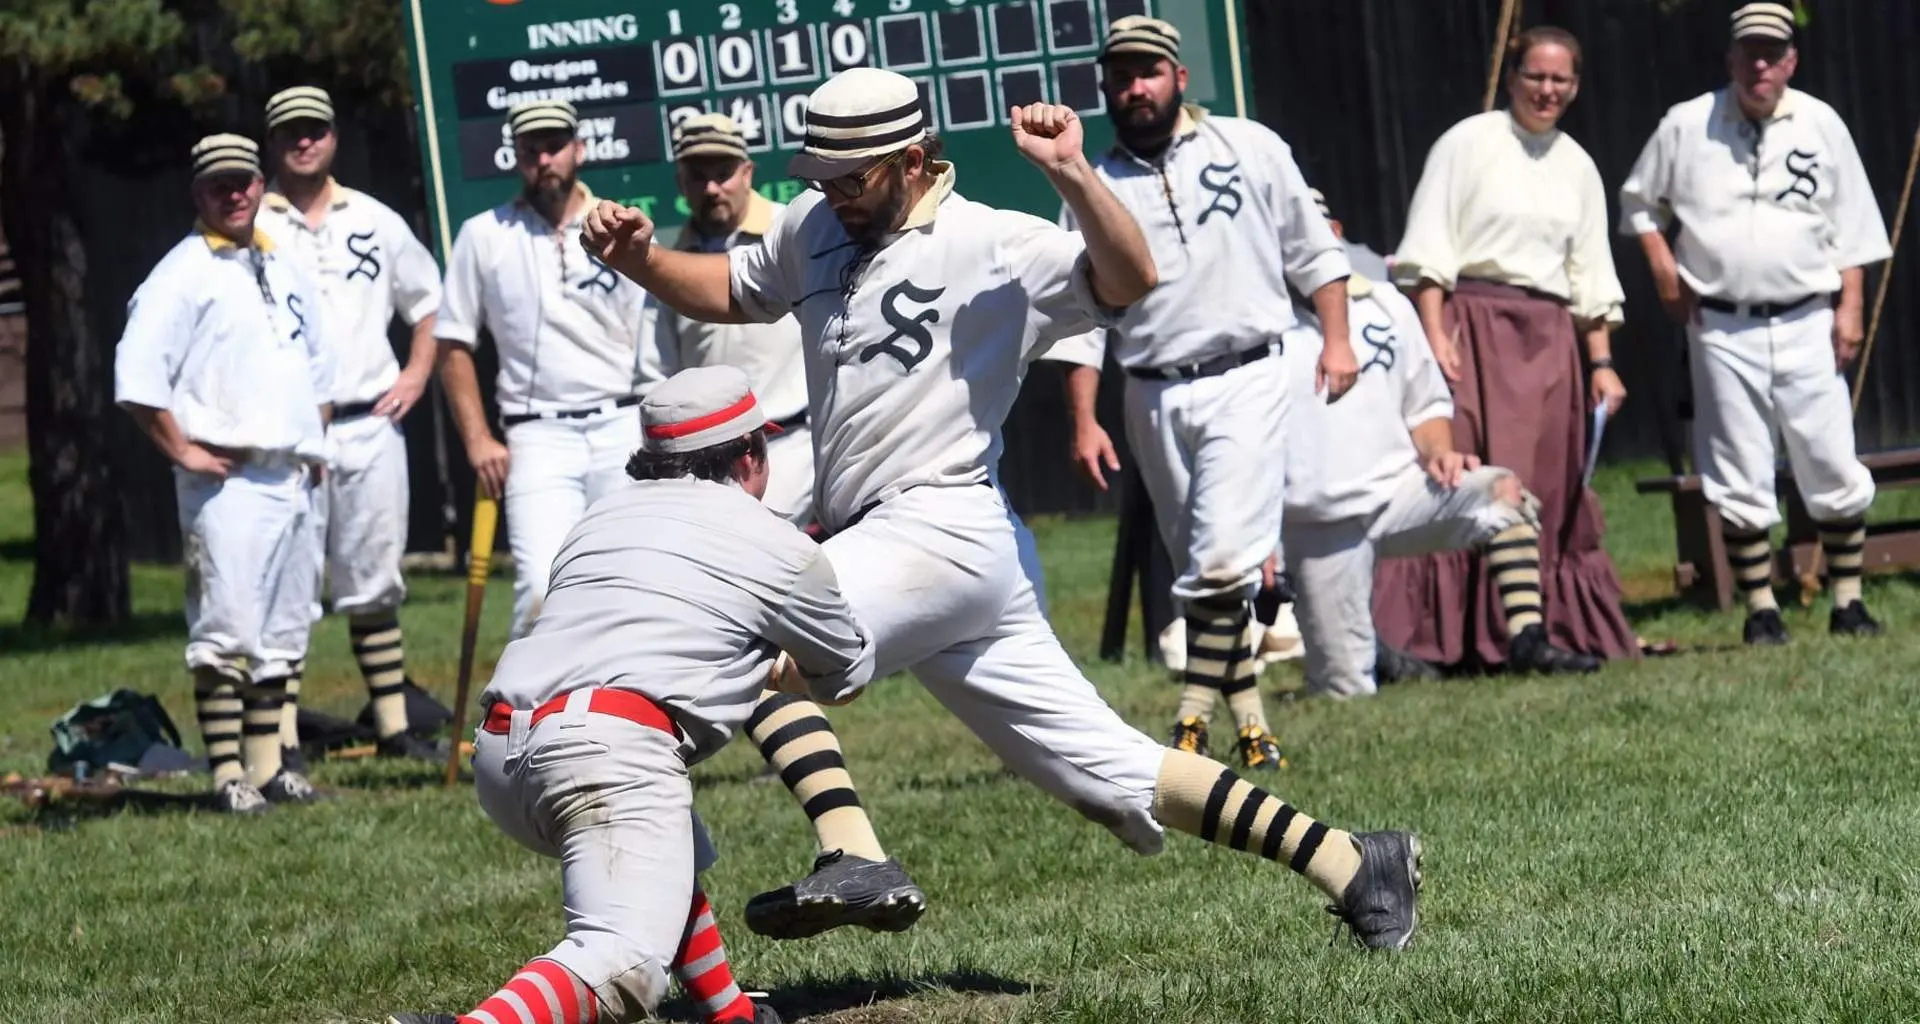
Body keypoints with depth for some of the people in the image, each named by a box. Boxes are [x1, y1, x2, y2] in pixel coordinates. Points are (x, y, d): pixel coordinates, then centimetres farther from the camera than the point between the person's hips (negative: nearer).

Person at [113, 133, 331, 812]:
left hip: (292, 476, 8)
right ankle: (228, 775, -7)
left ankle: (267, 766, 18)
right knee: (226, 629, -9)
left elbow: (317, 360, 31)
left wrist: (316, 442, 20)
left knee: (283, 629, 11)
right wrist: (182, 452, -14)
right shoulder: (183, 274, -7)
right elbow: (136, 374, -15)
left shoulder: (283, 269, 17)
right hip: (227, 479, -8)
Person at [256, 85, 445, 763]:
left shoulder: (375, 222, 13)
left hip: (372, 425, 4)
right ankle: (281, 745, -7)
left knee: (373, 583, 10)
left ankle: (394, 728, 16)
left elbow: (428, 298, 23)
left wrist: (417, 373, 10)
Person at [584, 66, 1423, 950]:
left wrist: (1069, 174, -34)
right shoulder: (813, 229, 14)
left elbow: (1129, 281, -22)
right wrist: (640, 259, 11)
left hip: (944, 533, -8)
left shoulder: (996, 246, -9)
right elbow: (728, 292, 28)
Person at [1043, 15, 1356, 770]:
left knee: (1223, 558, -18)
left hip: (1246, 381, -3)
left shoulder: (1251, 148, 5)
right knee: (1199, 567, 6)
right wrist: (1084, 423, -1)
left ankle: (1192, 722, -15)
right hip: (1155, 399, 3)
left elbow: (1312, 249, 9)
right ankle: (1251, 724, 15)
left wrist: (1337, 339, -2)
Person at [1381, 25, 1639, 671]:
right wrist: (1434, 336, -13)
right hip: (1474, 326, -5)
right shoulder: (1469, 143, 0)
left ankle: (1560, 628, 9)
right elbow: (1428, 251, -4)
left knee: (1553, 490, 4)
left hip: (1549, 338, 5)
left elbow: (1591, 277, 19)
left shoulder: (1577, 166, 15)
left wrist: (1601, 362, 12)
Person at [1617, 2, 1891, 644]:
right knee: (1739, 478, 1)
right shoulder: (1686, 126, 2)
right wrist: (1663, 265, -1)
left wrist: (1850, 307, -1)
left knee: (1832, 469, -1)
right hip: (1722, 330, 0)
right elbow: (1638, 201, 13)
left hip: (1806, 323, 0)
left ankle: (1848, 603, 9)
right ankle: (1761, 609, 9)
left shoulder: (1821, 126, 4)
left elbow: (1851, 227, 6)